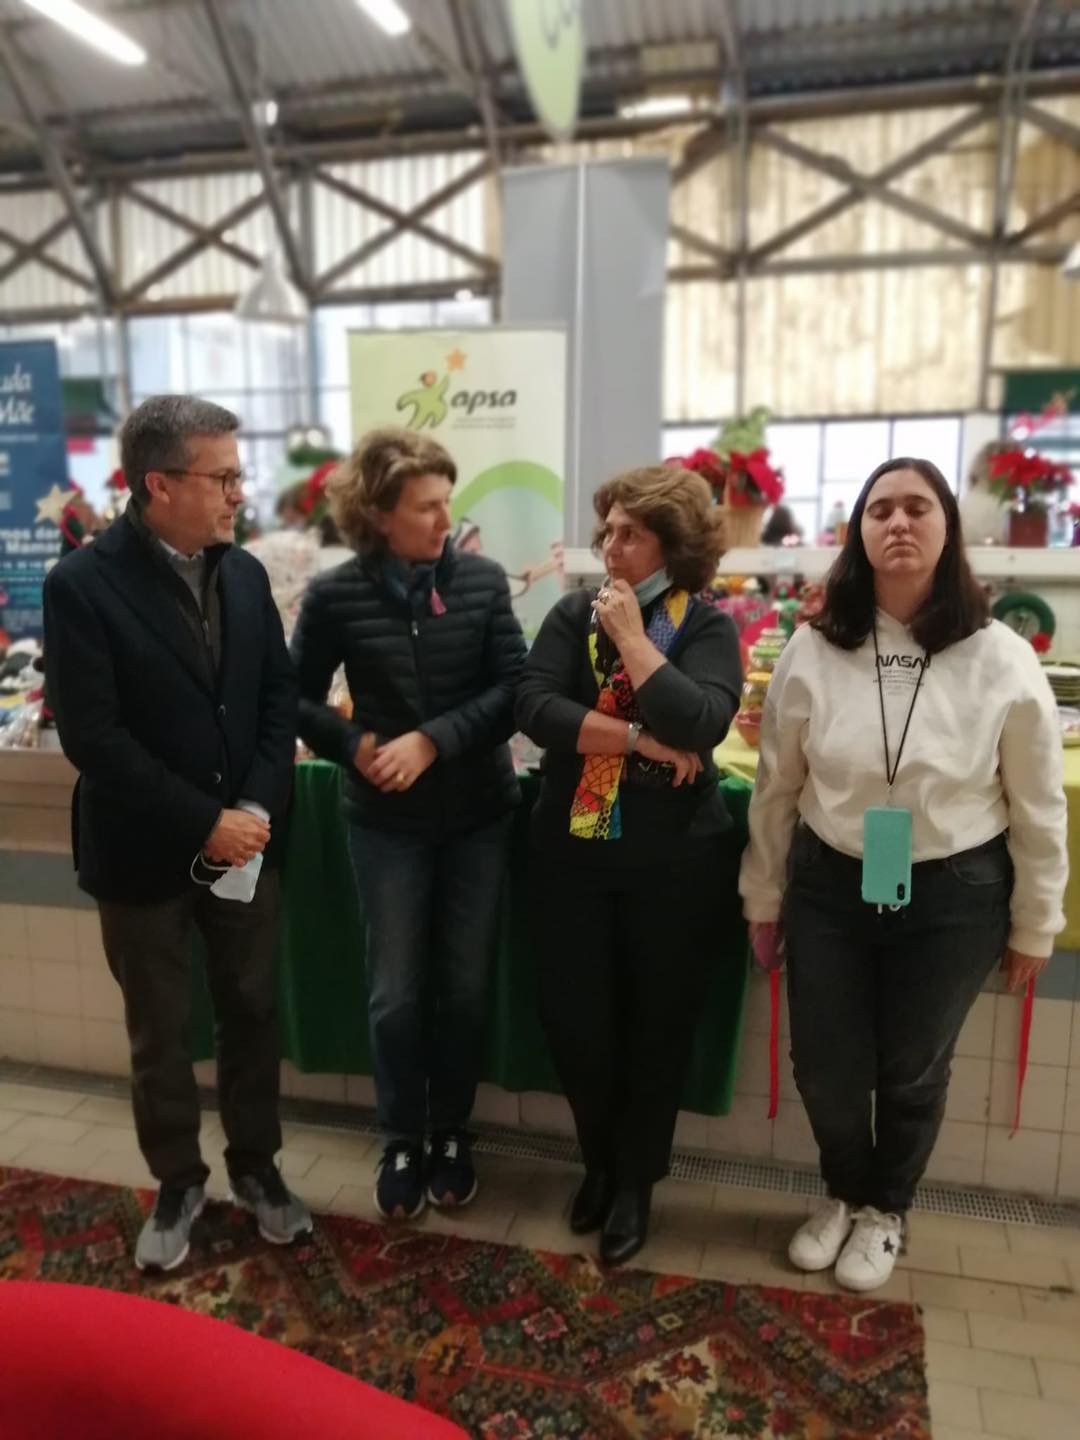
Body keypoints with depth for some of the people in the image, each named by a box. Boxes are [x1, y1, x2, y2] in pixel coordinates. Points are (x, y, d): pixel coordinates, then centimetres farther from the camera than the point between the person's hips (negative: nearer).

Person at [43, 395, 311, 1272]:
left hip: (245, 841, 4)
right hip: (144, 852, -4)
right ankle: (178, 1183, 35)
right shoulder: (82, 585, -14)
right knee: (160, 1033, 14)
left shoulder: (245, 573, 2)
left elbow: (280, 698, 3)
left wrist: (257, 809, -10)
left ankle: (256, 1165, 36)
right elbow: (92, 736, -18)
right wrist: (203, 822, -19)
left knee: (253, 1012, 15)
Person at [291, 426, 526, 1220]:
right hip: (388, 823, -1)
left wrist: (433, 741, -20)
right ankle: (403, 1142, 30)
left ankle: (452, 1134, 33)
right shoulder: (335, 596, -7)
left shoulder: (483, 580, -6)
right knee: (396, 993, 8)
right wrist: (352, 744, -15)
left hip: (480, 815, 1)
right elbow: (298, 698, 2)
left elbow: (515, 690, -10)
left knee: (465, 987, 11)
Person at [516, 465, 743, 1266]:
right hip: (572, 852, 2)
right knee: (573, 1019, 9)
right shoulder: (572, 616, 2)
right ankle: (600, 1159, 37)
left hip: (674, 861, -2)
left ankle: (635, 1179, 34)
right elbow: (535, 706, -14)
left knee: (657, 1025, 11)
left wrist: (632, 638, -18)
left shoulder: (708, 629, -5)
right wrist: (641, 740, -20)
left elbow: (700, 726, -24)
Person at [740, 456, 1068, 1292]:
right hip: (830, 886, 2)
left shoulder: (1003, 662, -11)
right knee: (824, 1065, 10)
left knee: (912, 1071, 15)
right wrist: (764, 899, 7)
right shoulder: (813, 653, -7)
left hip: (954, 896, -1)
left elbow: (1038, 810, -1)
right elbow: (776, 791, 2)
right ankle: (844, 1194, 43)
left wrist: (1034, 926, 4)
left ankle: (886, 1211, 44)